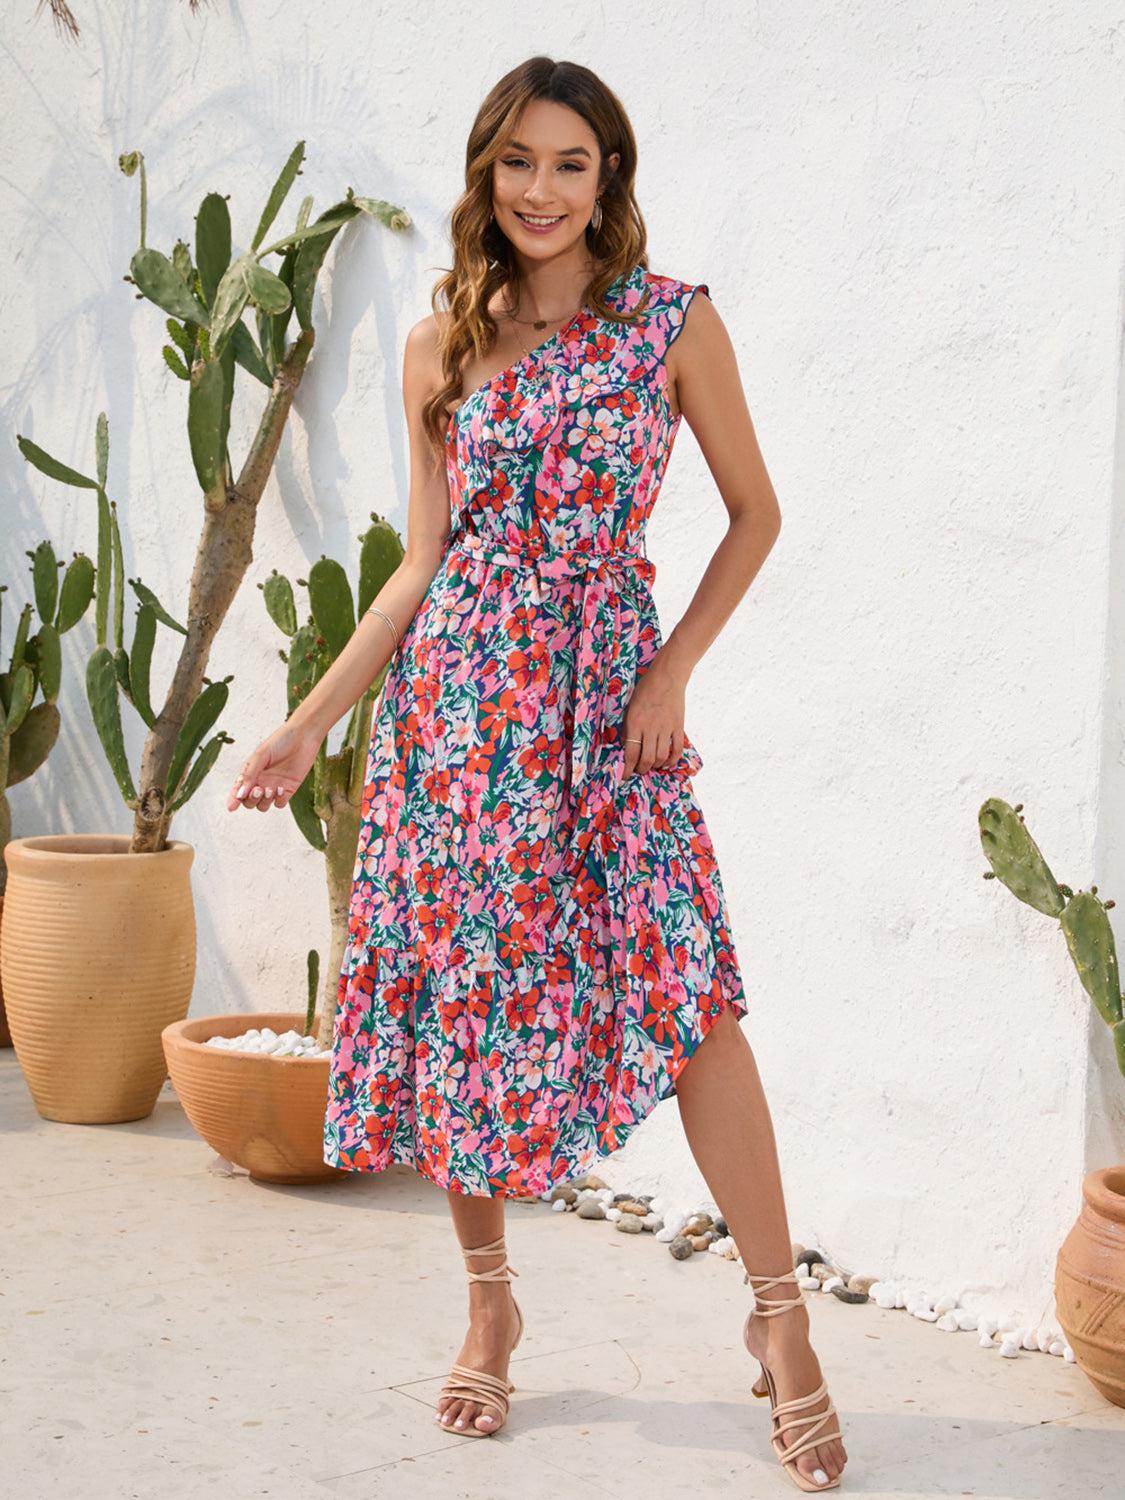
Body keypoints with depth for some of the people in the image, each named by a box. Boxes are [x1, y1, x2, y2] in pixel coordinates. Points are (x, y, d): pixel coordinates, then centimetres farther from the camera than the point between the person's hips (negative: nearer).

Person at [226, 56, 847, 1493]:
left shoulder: (675, 320, 1)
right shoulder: (441, 346, 8)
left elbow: (754, 515, 6)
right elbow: (422, 564, 10)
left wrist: (675, 671, -4)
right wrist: (310, 720, 6)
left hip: (606, 697, -2)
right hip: (453, 696, 3)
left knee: (686, 989, -11)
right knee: (456, 991, 5)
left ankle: (779, 1315, 1)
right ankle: (490, 1303, 22)